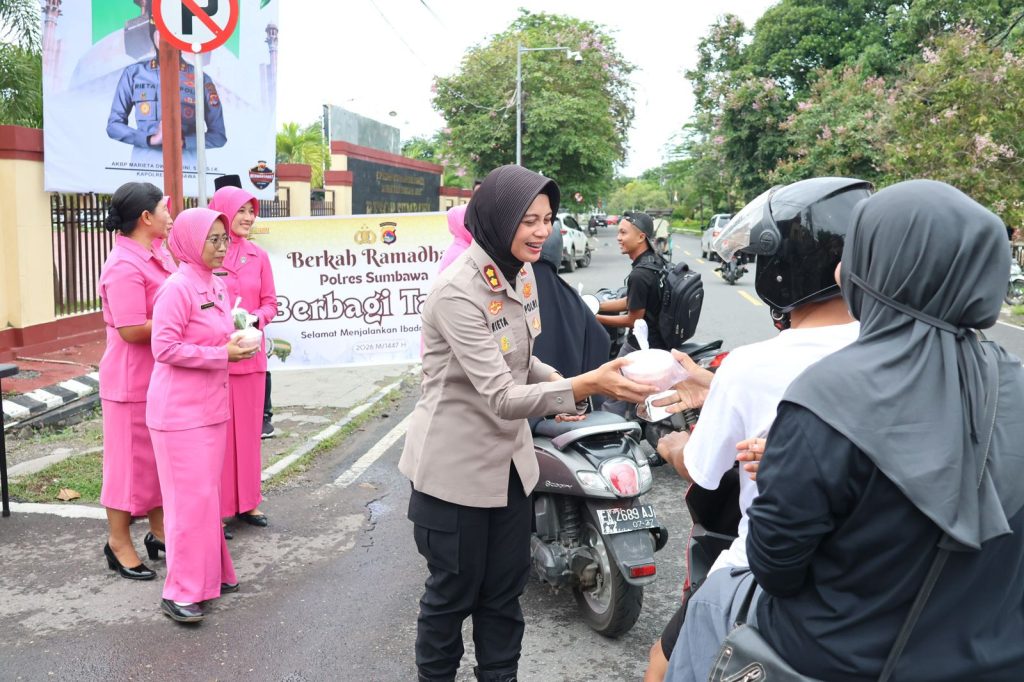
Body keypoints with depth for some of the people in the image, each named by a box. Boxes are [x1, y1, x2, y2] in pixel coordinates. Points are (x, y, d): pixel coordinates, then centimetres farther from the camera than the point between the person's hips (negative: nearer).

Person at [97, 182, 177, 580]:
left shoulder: (157, 254, 8)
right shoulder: (124, 266, -21)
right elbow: (132, 330, -24)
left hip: (161, 376, 9)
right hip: (133, 380, -9)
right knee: (131, 460, 4)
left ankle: (158, 532, 32)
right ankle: (118, 544, 20)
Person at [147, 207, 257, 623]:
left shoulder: (217, 286, 10)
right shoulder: (177, 288, -16)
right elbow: (164, 348, -21)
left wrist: (239, 343, 3)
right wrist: (223, 354, -19)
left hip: (211, 405, 8)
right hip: (180, 410, -8)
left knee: (208, 492, 16)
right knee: (191, 496, -5)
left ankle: (211, 572, 29)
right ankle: (180, 592, 6)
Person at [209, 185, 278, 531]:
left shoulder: (258, 256, 6)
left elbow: (270, 303, 10)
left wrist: (257, 318, -9)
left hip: (251, 353, 5)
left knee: (248, 428, 12)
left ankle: (246, 501, 25)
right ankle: (217, 508, 12)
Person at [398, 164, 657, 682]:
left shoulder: (520, 273, 2)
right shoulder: (458, 292, -24)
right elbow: (501, 397, -31)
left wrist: (556, 381, -4)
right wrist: (585, 385, -41)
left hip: (509, 459, 7)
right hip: (457, 466, -7)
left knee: (505, 589, 17)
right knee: (453, 591, 11)